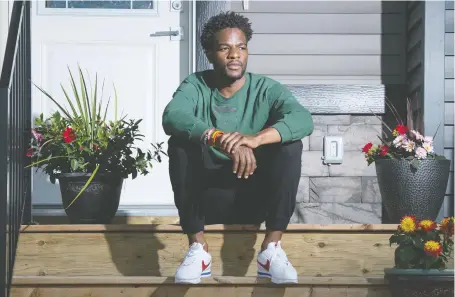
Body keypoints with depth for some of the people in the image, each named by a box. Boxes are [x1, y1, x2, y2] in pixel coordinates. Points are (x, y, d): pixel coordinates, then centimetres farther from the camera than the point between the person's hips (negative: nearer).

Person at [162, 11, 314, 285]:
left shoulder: (266, 89, -5)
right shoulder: (195, 86, -5)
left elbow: (303, 119, -26)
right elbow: (172, 117, -28)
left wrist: (255, 138, -45)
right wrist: (221, 139, -46)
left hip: (256, 198, 0)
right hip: (206, 198, 0)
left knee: (291, 145, -23)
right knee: (180, 143, -24)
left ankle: (271, 249, -19)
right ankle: (198, 249, -20)